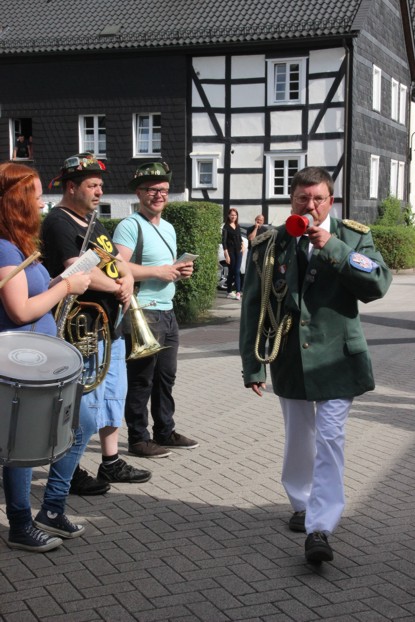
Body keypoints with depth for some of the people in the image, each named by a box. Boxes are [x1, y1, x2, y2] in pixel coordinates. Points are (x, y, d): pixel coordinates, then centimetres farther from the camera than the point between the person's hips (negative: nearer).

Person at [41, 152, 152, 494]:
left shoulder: (93, 223, 17)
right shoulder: (59, 223, -13)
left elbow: (119, 260, 18)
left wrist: (127, 280, -6)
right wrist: (116, 287, -11)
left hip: (111, 325, 10)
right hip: (83, 329, -10)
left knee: (113, 395, 17)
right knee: (82, 402, -3)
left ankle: (111, 462, 29)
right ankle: (72, 473, 8)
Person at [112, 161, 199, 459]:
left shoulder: (169, 228, 17)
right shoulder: (130, 226, -12)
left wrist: (180, 270, 6)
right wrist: (159, 271, -20)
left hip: (168, 312, 9)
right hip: (143, 313, -9)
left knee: (166, 377, 15)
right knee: (141, 380, -1)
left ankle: (165, 431, 27)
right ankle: (138, 439, 9)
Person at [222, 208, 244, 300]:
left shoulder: (238, 226, 12)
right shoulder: (226, 227, -5)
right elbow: (224, 241, -10)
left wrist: (242, 245, 3)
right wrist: (226, 254, -17)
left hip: (238, 251, 4)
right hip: (230, 251, -4)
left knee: (237, 272, -3)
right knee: (231, 272, 0)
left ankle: (238, 292, -9)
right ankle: (229, 292, 9)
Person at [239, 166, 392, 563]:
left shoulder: (353, 237, -2)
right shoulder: (269, 245, 0)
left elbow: (378, 285, -15)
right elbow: (253, 308, 3)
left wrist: (332, 248, -22)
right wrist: (252, 365, 2)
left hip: (337, 359, -2)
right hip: (290, 361, 2)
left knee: (329, 440, -8)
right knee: (298, 438, 16)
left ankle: (320, 528, -7)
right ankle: (302, 504, 36)